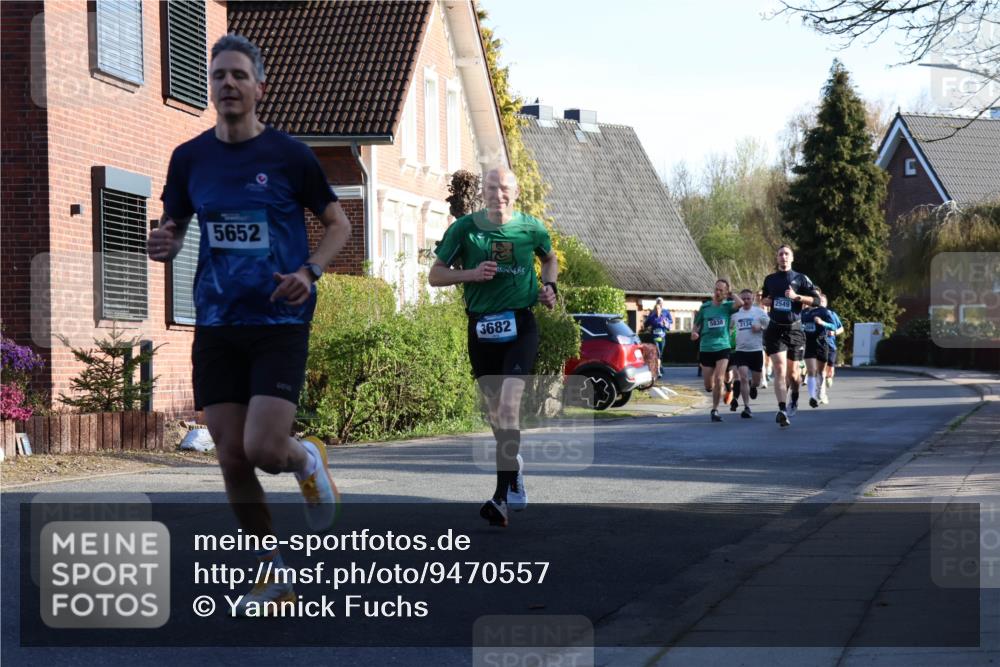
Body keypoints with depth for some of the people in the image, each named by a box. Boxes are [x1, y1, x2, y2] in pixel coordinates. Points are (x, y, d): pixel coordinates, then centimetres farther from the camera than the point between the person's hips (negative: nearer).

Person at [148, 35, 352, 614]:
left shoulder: (289, 154, -4)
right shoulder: (189, 157, 5)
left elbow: (338, 224, 5)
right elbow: (174, 228, 15)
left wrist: (309, 272, -12)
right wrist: (165, 246, -9)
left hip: (280, 322, -3)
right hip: (217, 326, 4)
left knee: (264, 449, -16)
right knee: (232, 458, 1)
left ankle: (308, 458, 22)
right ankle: (273, 573, 19)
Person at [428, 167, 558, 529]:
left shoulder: (532, 228, 2)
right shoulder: (464, 228, -1)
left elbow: (550, 258, 24)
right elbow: (435, 275, 3)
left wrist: (548, 286, 5)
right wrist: (472, 273, -13)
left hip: (520, 326, -2)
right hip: (481, 328, 2)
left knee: (508, 403, -19)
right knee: (495, 410, 12)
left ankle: (501, 497, -21)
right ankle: (515, 468, 41)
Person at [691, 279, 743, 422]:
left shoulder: (727, 306, -1)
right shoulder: (705, 307, 5)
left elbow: (740, 304, -24)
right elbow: (696, 325, 13)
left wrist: (731, 294, -8)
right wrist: (694, 333, -8)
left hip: (722, 348, -2)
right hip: (706, 349, 2)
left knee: (719, 380, -16)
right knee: (708, 386, 4)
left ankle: (715, 410, -3)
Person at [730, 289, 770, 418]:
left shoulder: (759, 311, 0)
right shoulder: (736, 313, 6)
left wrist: (760, 327, -16)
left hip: (756, 350, 0)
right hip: (741, 350, 0)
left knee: (756, 380, 8)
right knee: (743, 377, -14)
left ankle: (752, 387, 48)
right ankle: (747, 408, -10)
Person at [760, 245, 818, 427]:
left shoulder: (801, 279, 2)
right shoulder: (770, 279, 11)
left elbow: (815, 300, -3)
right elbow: (764, 299, 27)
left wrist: (796, 297, -15)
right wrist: (766, 301, 4)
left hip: (795, 329, -1)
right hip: (775, 330, 1)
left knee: (792, 371, 9)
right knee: (780, 369, -14)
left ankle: (794, 398, 41)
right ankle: (782, 410, -24)